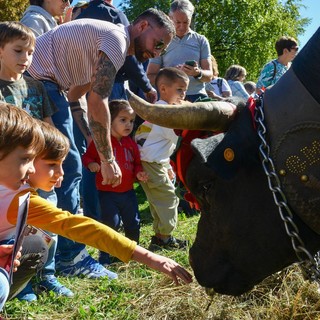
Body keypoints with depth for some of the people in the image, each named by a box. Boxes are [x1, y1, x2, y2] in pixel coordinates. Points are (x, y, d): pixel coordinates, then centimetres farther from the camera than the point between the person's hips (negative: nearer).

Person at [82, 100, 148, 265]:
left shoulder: (130, 143, 7)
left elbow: (136, 162, 15)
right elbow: (87, 156, -4)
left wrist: (139, 173, -5)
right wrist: (91, 164, -25)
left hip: (128, 191, 6)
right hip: (107, 193, -6)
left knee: (133, 223, 14)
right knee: (111, 223, -5)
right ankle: (104, 256, 11)